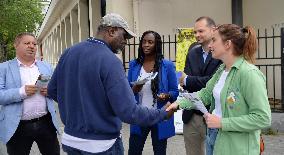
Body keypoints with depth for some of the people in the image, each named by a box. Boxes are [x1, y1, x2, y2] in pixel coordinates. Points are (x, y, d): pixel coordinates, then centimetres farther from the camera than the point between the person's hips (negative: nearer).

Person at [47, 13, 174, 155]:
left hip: (70, 139, 6)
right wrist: (163, 114, -11)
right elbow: (128, 112, -24)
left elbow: (52, 90, 11)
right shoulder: (110, 61, -19)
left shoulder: (68, 52, 0)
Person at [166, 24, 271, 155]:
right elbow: (205, 93, 11)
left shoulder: (249, 73, -21)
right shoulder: (222, 69, 5)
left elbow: (263, 118, -23)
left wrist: (222, 123, -23)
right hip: (218, 141, 7)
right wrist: (180, 103, -2)